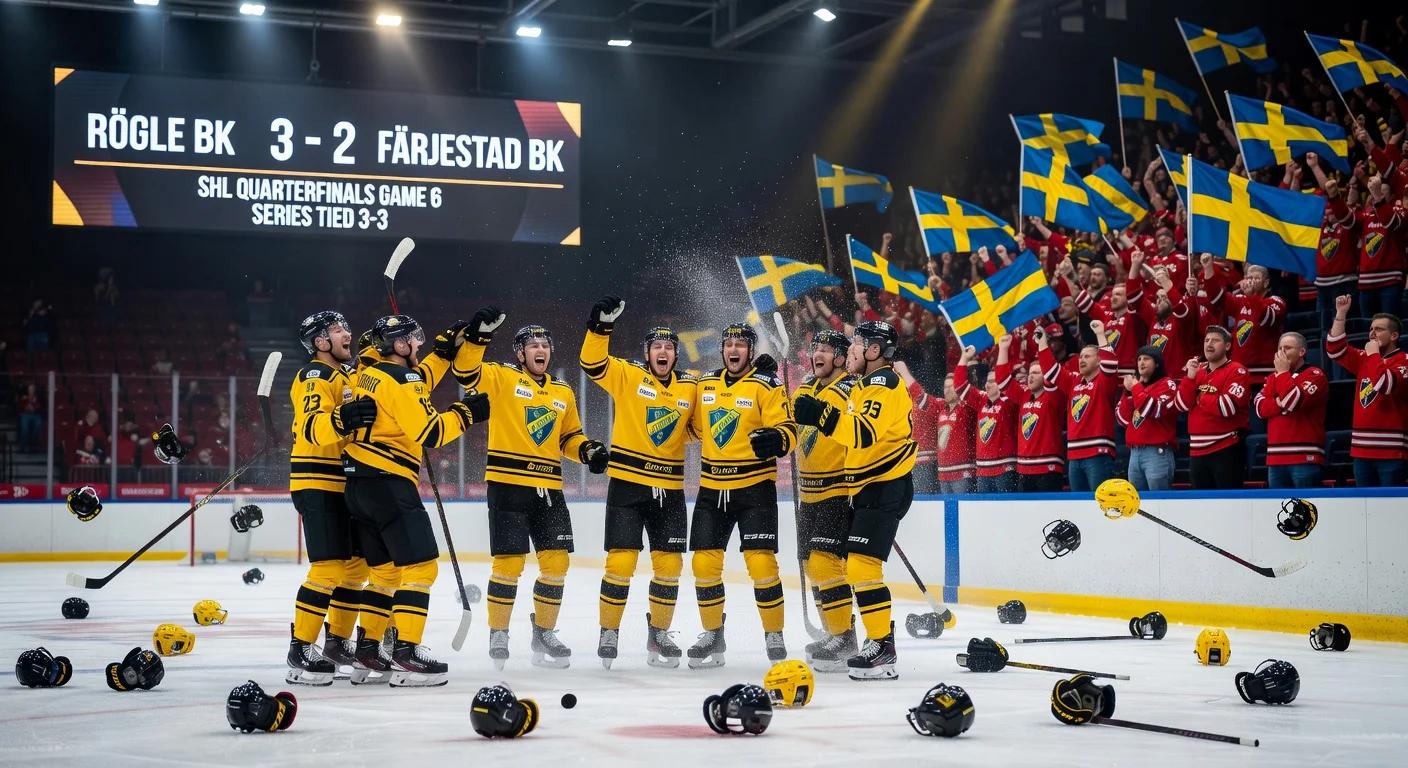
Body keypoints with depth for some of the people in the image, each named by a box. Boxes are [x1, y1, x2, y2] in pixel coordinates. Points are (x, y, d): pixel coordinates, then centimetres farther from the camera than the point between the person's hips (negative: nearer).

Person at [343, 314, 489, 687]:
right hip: (388, 483, -10)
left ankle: (367, 651, 19)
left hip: (360, 483, 10)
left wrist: (447, 346, 26)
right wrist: (466, 413, -6)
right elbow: (430, 433, -18)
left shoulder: (373, 373, 15)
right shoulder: (399, 380, -13)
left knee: (385, 569, 17)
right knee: (420, 565, -10)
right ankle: (406, 655, -16)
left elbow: (418, 384, 31)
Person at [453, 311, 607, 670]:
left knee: (556, 560, 3)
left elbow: (569, 437, 24)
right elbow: (466, 372, -14)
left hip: (549, 489, 5)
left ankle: (543, 633, 18)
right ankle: (498, 635, 9)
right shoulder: (502, 378, 0)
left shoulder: (563, 393, 17)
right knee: (509, 561, -6)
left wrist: (588, 450, 5)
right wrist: (478, 335, -26)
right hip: (508, 484, -5)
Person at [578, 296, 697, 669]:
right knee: (621, 561, -6)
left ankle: (658, 633, 22)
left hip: (669, 489, 3)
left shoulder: (691, 387, 7)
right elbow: (593, 362, -14)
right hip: (627, 484, -3)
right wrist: (601, 325, -27)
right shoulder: (627, 376, -2)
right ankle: (609, 632, 9)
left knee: (669, 564, 6)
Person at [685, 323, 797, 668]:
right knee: (704, 562, 3)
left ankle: (774, 636, 4)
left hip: (754, 486, -5)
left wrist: (776, 440, -33)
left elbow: (788, 430, -14)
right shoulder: (705, 385, 10)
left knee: (760, 562, -11)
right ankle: (712, 636, 19)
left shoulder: (767, 386, -6)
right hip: (712, 487, 5)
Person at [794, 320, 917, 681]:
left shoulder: (884, 383, -15)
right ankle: (842, 633, 26)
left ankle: (883, 647, -16)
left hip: (886, 488, -11)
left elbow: (865, 433, -31)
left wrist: (822, 415, -35)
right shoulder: (865, 385, 18)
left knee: (862, 565, -17)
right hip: (867, 488, 11)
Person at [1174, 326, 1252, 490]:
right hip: (1198, 449, 7)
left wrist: (1200, 398, -4)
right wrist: (1190, 377, -6)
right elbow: (1181, 405, 6)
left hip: (1226, 449, -7)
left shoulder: (1237, 371, -6)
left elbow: (1227, 407, -19)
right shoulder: (1197, 370, 15)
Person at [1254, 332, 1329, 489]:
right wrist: (1282, 401, -10)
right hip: (1276, 457, 6)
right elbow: (1260, 407, 5)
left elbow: (1294, 402, -16)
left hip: (1305, 457, -6)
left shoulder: (1315, 375, -1)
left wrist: (1283, 372, -5)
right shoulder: (1274, 378, 19)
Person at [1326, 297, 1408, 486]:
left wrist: (1374, 354, -9)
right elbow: (1336, 350, 12)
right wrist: (1340, 315, 4)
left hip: (1391, 450, -7)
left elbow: (1386, 385, -22)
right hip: (1362, 449, 7)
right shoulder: (1364, 359, 15)